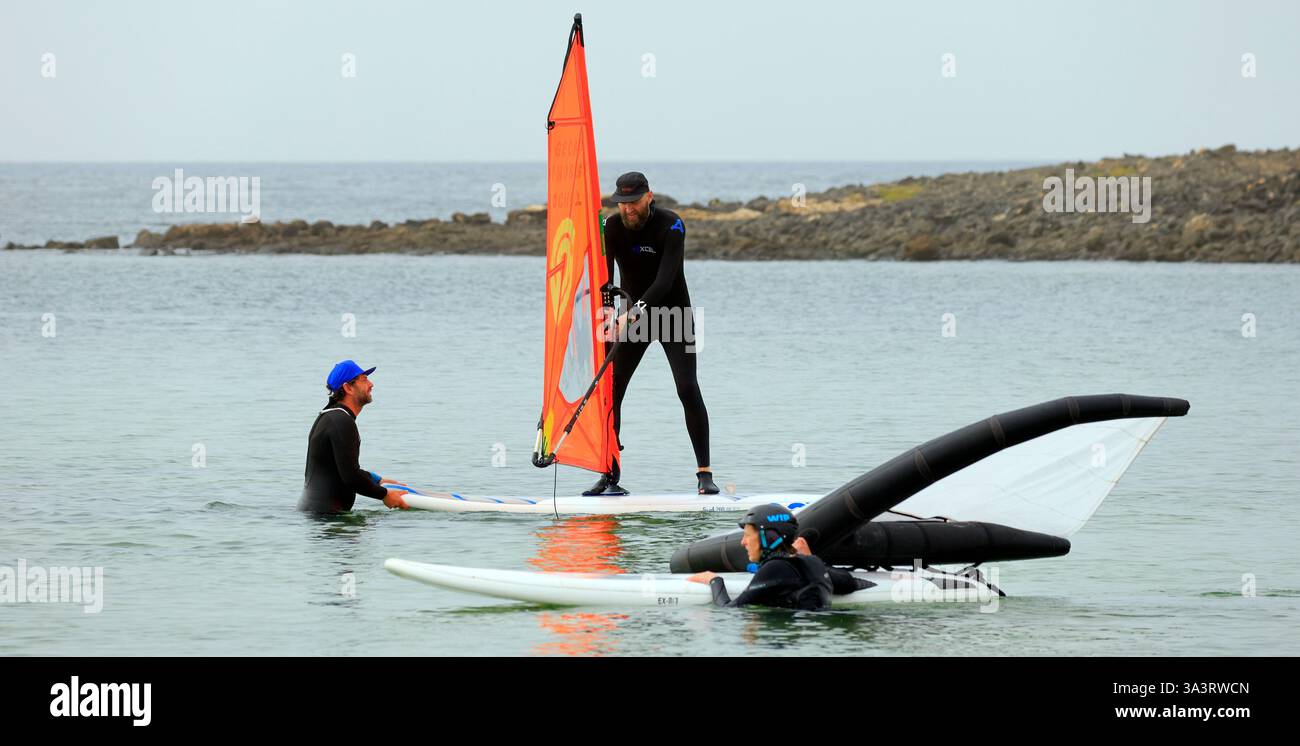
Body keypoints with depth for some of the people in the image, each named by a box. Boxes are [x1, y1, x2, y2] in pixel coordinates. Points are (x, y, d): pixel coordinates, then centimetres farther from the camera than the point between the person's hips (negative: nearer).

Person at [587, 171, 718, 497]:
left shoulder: (670, 225, -20)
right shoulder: (612, 227, -7)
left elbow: (665, 279, -31)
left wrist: (634, 313, -43)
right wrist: (608, 310, -31)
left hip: (673, 314, -4)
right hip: (635, 317, 4)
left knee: (688, 389, -15)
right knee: (610, 390, -7)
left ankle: (704, 473, -8)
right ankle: (609, 475, -2)